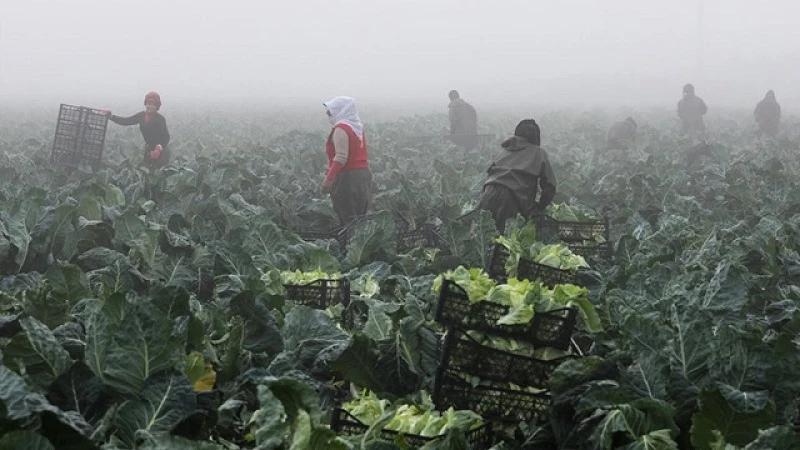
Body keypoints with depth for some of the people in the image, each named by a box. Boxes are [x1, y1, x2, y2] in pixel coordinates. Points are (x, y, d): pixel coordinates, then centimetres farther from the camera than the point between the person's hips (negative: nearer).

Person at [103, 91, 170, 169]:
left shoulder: (160, 119, -19)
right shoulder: (142, 115, 0)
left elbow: (166, 137, -23)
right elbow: (126, 121, 3)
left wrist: (159, 147, -42)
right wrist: (110, 116, -9)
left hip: (160, 151, -6)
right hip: (149, 149, 7)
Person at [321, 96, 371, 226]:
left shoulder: (340, 129, -13)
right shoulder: (358, 127, 12)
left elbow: (341, 157, -21)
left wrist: (329, 179, -22)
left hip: (347, 177, -9)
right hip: (364, 175, 9)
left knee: (347, 219, -6)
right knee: (359, 218, 12)